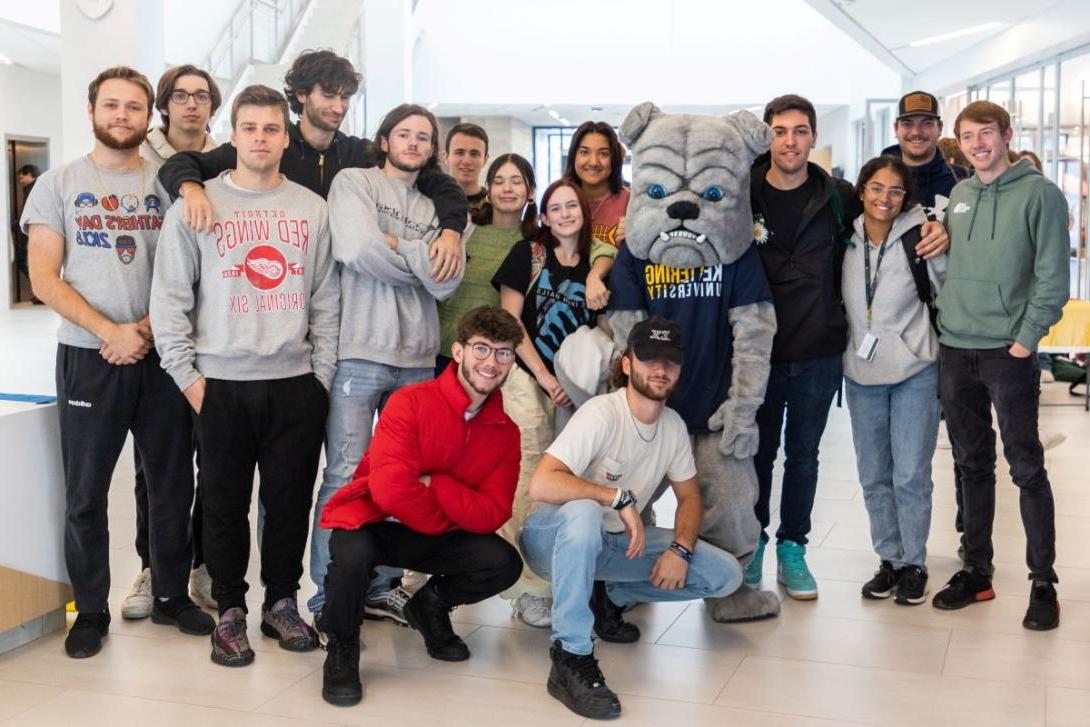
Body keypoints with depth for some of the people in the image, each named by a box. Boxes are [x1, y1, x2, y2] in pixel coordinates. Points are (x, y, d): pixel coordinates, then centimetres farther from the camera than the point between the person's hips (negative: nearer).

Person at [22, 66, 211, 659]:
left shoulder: (166, 185, 7)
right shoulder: (58, 185, 4)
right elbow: (44, 279, -3)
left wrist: (148, 327, -11)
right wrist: (111, 331, -14)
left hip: (160, 355, 2)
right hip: (88, 358, -1)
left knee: (173, 485, 8)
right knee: (85, 493, 4)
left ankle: (171, 595, 24)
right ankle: (91, 610, 17)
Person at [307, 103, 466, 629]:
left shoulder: (434, 209, 17)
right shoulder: (354, 182, 4)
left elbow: (445, 284, 2)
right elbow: (357, 249, -15)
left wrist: (398, 246, -9)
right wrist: (422, 257, -3)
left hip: (418, 358, 5)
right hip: (360, 351, -5)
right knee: (345, 476, -5)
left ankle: (383, 586, 20)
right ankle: (328, 597, 4)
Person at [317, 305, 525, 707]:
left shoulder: (506, 432, -1)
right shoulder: (412, 402, -17)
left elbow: (491, 514, -10)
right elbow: (389, 489, -28)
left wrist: (433, 484, -22)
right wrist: (448, 517, -14)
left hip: (435, 536, 5)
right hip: (372, 523, -5)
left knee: (503, 563, -20)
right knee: (354, 554, -38)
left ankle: (431, 605, 14)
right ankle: (341, 650, -7)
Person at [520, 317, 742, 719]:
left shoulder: (674, 425, 0)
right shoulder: (601, 414, -22)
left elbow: (689, 497, 7)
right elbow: (541, 485, -33)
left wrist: (680, 550, -12)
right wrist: (620, 497, -33)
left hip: (615, 543, 6)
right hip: (555, 537, -6)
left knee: (726, 574, -8)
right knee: (584, 511, -43)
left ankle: (609, 596, 7)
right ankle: (570, 659, -32)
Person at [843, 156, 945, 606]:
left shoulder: (917, 237, -9)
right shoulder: (846, 240, 2)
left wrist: (938, 249, -14)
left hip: (914, 374, -4)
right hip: (862, 376, 4)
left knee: (910, 475, -1)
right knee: (874, 476, 11)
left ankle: (914, 564, 15)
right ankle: (889, 560, 24)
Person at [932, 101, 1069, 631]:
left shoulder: (1039, 193, -5)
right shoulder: (959, 196, 12)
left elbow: (1052, 277, -9)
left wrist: (1026, 338, -14)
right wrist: (944, 318, 9)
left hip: (1008, 352, -5)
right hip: (954, 350, 5)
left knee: (1026, 468, -1)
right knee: (973, 466, 12)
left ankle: (1043, 583, 8)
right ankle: (976, 572, 22)